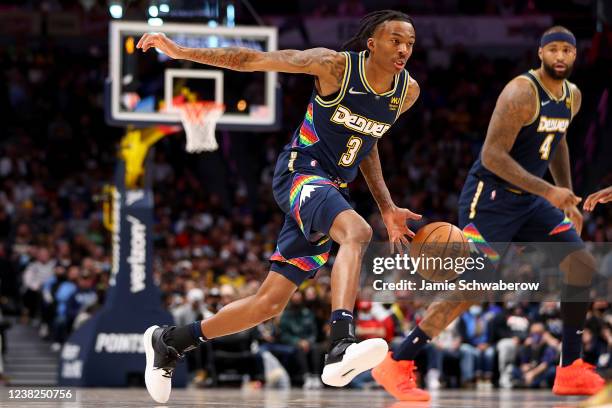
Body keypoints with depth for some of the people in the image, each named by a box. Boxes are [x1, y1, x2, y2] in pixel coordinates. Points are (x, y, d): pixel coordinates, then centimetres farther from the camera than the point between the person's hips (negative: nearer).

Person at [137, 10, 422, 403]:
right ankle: (341, 348, -53)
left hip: (332, 190, 7)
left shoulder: (408, 91, 3)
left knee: (270, 303, 6)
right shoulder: (336, 66, -14)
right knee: (357, 232, -38)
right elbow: (254, 60, -11)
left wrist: (387, 207, 16)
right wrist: (180, 51, -14)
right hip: (300, 173, -7)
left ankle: (168, 342, 23)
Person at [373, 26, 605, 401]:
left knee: (583, 264, 1)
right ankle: (396, 366, -6)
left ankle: (571, 370, 7)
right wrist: (548, 191, -26)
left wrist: (569, 200, 24)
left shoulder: (572, 96, 7)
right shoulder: (521, 93, -21)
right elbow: (493, 155, -25)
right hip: (491, 197, -9)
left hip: (529, 200, 9)